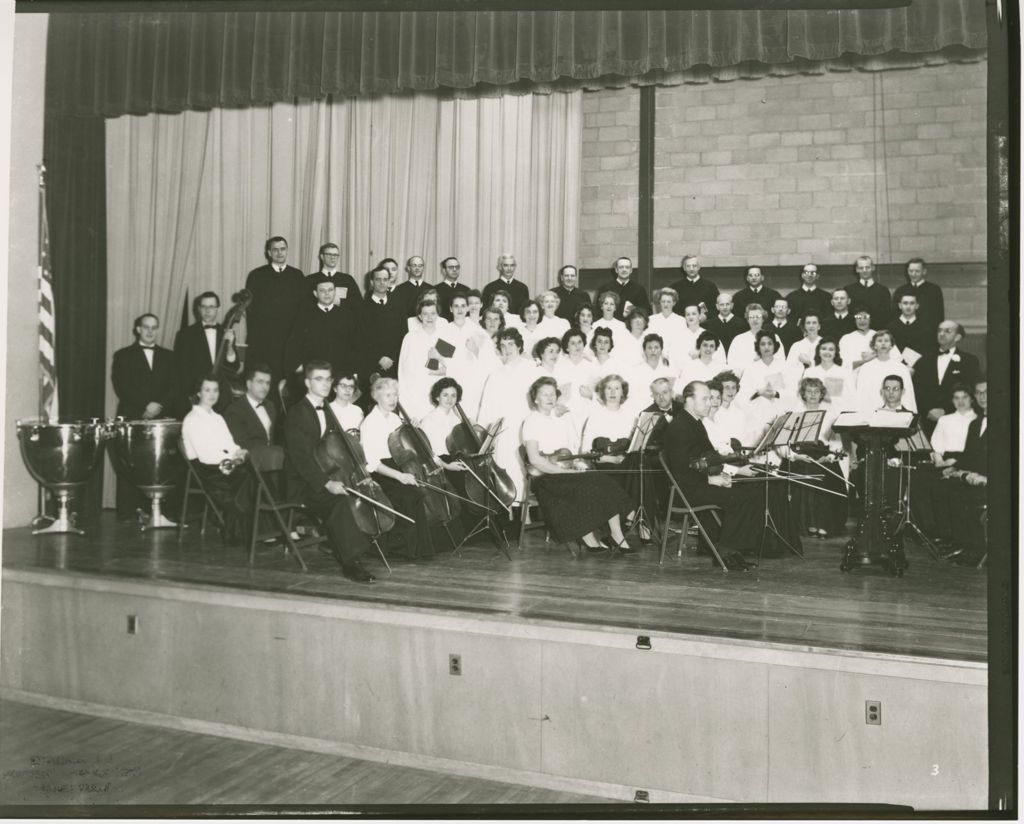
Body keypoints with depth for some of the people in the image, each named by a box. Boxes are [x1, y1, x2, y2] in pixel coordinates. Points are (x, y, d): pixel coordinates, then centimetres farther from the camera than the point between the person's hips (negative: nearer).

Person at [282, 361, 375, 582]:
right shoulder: (297, 414, -10)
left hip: (325, 478, 8)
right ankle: (351, 563, -28)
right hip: (302, 483, -8)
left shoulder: (327, 412, 17)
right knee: (338, 501, -32)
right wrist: (326, 483, -30)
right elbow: (300, 458, -20)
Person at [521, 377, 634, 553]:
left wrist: (577, 464, -6)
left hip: (570, 473, 6)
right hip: (546, 478, -6)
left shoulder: (564, 418, 18)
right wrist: (566, 471, -17)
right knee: (584, 487, -30)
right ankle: (589, 539, -18)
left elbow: (575, 448, 17)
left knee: (605, 484, -17)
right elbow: (535, 459, -13)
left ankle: (616, 535, -15)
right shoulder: (531, 421, -3)